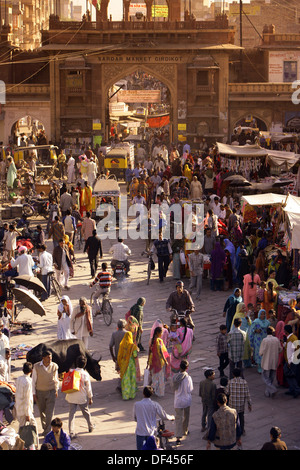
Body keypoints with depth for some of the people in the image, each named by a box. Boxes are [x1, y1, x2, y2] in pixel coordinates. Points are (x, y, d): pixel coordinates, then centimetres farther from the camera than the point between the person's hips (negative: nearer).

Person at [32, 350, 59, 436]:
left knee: (49, 413, -8)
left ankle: (47, 432, -5)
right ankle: (44, 428, 30)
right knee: (42, 412, 11)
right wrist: (34, 393, -1)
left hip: (51, 391, -1)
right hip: (40, 392, 1)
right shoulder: (36, 367, -8)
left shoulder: (54, 366, -5)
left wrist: (56, 390, 7)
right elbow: (34, 380, 0)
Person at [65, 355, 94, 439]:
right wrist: (90, 398, 4)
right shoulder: (85, 374, -12)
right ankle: (90, 426, 40)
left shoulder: (71, 372, -7)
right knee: (86, 412, 20)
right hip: (82, 397, -1)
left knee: (71, 414, 4)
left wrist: (67, 395, 15)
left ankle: (71, 433, -3)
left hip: (71, 397, 1)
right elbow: (88, 387, -6)